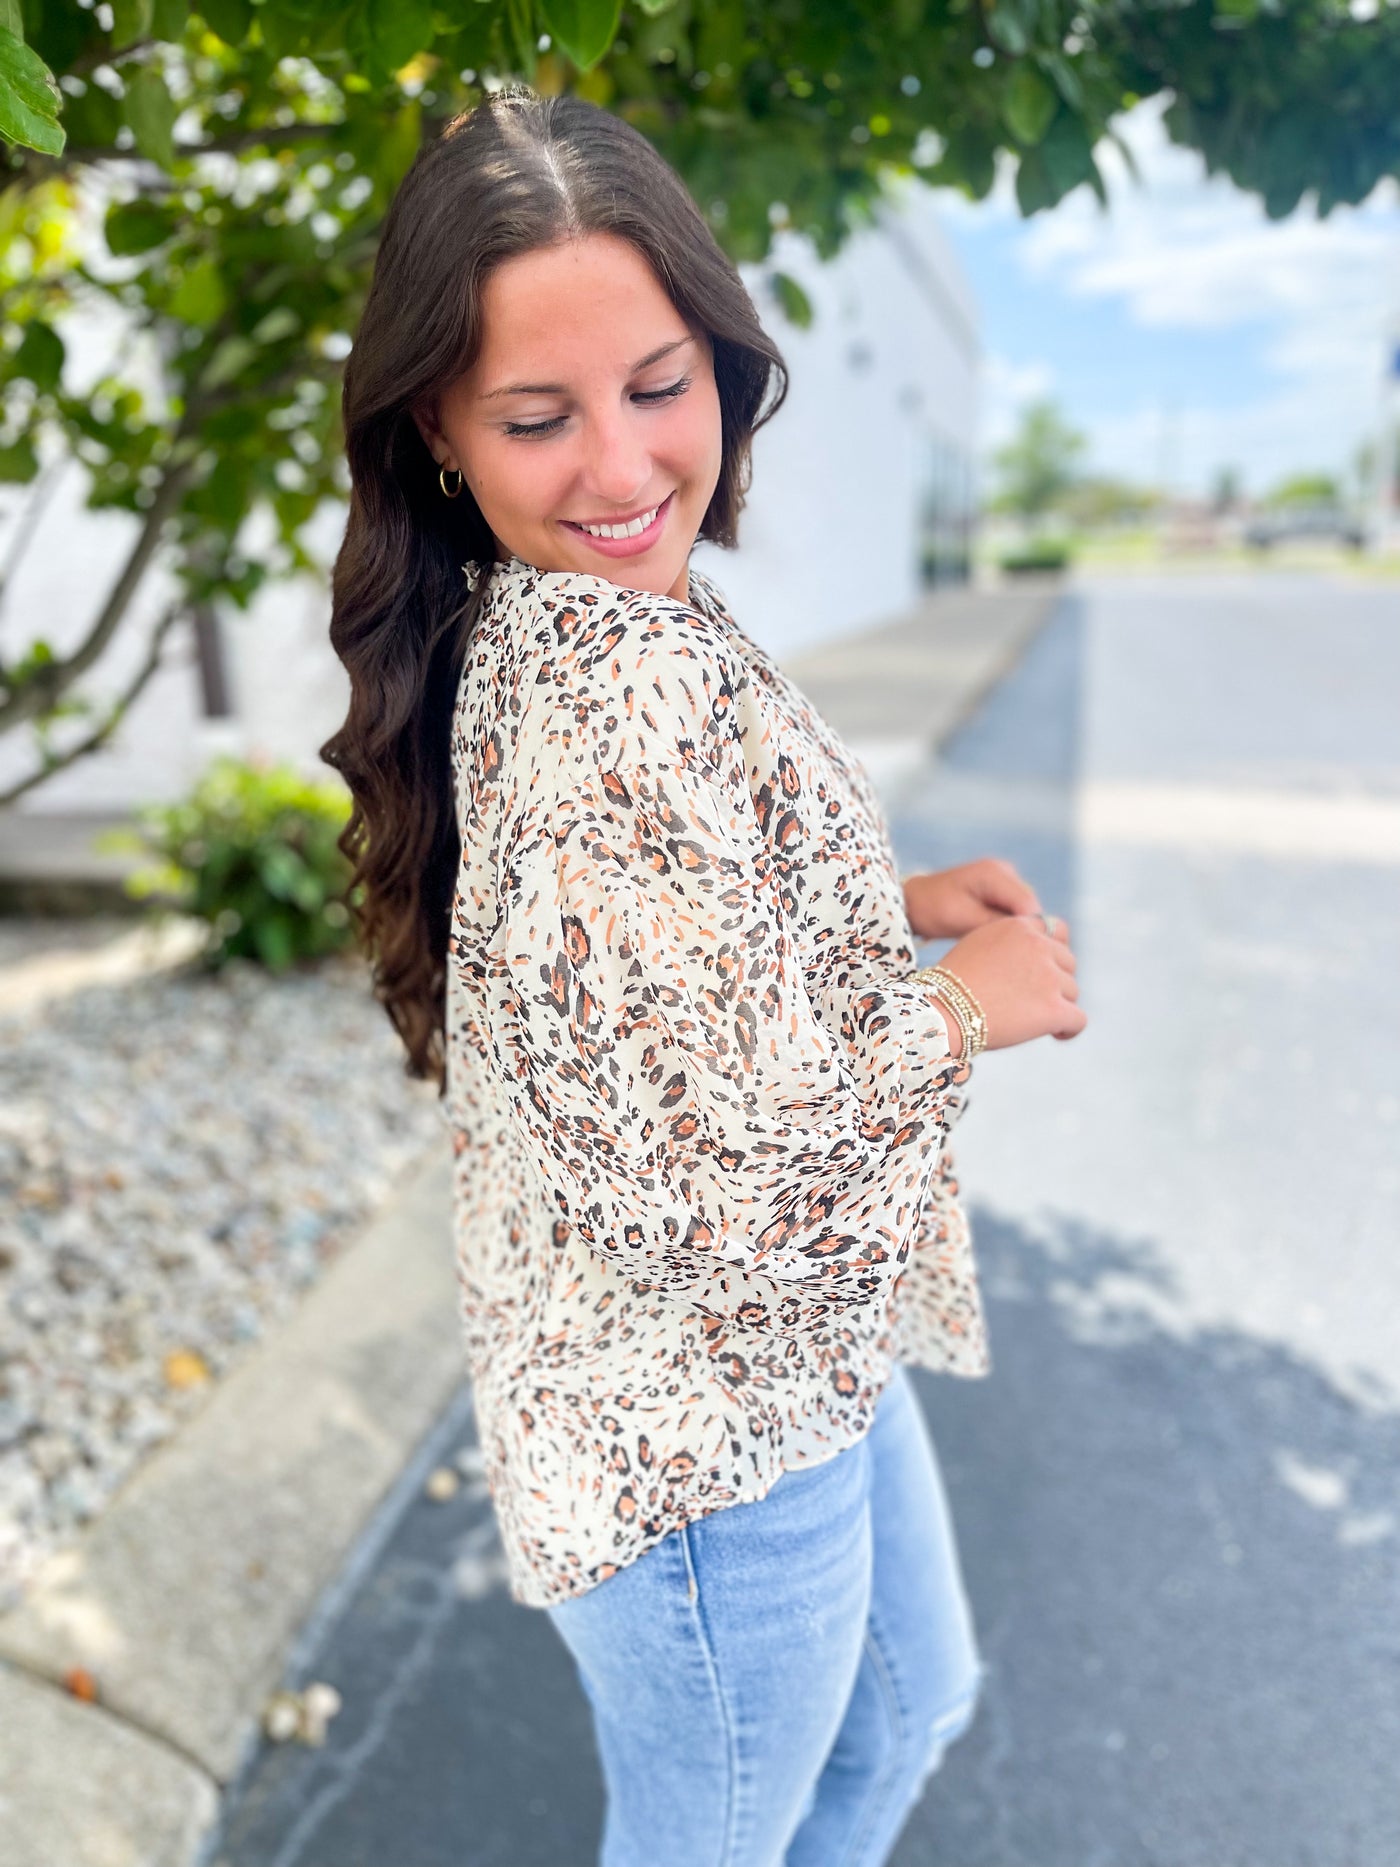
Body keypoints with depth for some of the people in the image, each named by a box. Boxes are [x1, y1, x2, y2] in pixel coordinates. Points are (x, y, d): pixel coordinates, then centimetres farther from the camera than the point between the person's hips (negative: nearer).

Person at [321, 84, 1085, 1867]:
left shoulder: (536, 626, 0)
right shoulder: (626, 684, -31)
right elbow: (739, 1183, -32)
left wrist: (893, 902, 0)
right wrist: (967, 1004, -15)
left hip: (800, 1356, 9)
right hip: (710, 1441, -9)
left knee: (911, 1701, 34)